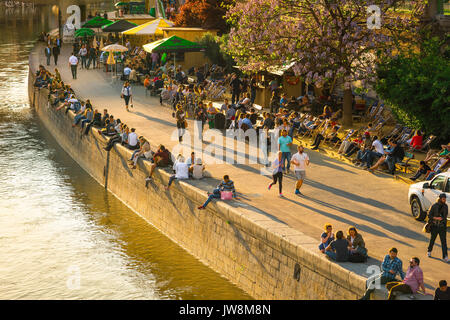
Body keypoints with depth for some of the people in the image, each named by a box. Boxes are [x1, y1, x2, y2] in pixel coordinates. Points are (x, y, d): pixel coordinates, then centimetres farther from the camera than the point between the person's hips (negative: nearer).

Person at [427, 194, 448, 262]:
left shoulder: (445, 206, 2)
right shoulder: (434, 206, -9)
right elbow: (429, 215, -9)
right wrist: (436, 218, -20)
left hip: (442, 226, 2)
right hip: (435, 226, -2)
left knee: (444, 241, -6)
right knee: (432, 239, 14)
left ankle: (445, 256, -9)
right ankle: (429, 251, 38)